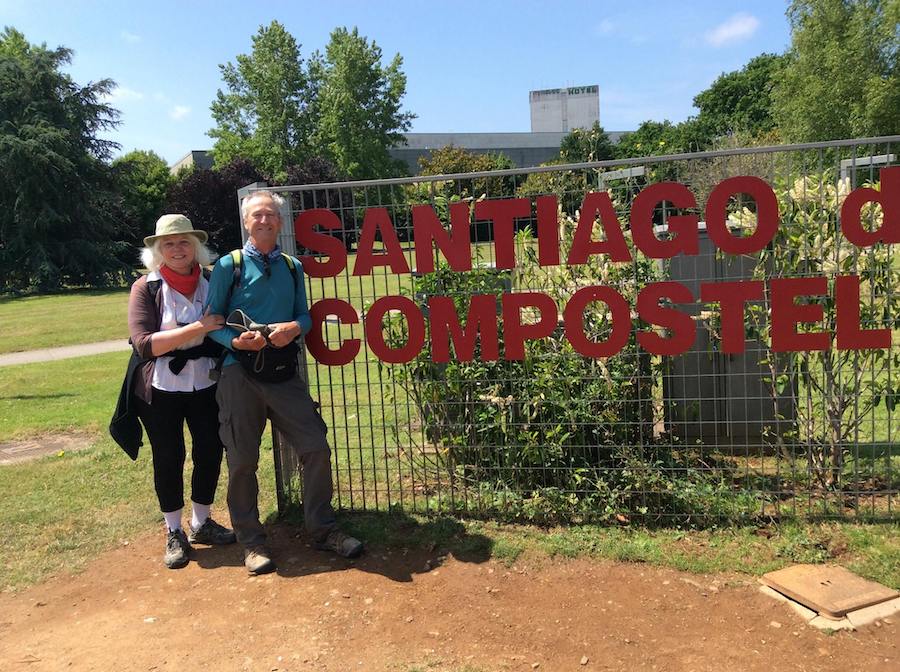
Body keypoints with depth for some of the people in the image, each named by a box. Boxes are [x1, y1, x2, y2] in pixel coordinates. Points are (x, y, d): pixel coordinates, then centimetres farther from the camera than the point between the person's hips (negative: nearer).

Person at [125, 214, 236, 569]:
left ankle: (201, 523, 30)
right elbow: (144, 344, -18)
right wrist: (197, 328, -24)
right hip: (160, 391, -3)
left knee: (210, 452, 9)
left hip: (207, 386, 3)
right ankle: (174, 534, 24)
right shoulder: (146, 288, -7)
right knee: (168, 459, 8)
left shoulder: (212, 283, 1)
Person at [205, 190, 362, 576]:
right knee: (242, 461, 4)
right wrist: (236, 341, -20)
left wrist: (294, 327, -11)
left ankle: (322, 530, 17)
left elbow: (305, 314, 12)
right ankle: (251, 541, 21)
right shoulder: (228, 266, 0)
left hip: (284, 371, 3)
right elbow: (212, 321, -1)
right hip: (241, 373, -3)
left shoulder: (292, 267, 12)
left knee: (316, 448, 0)